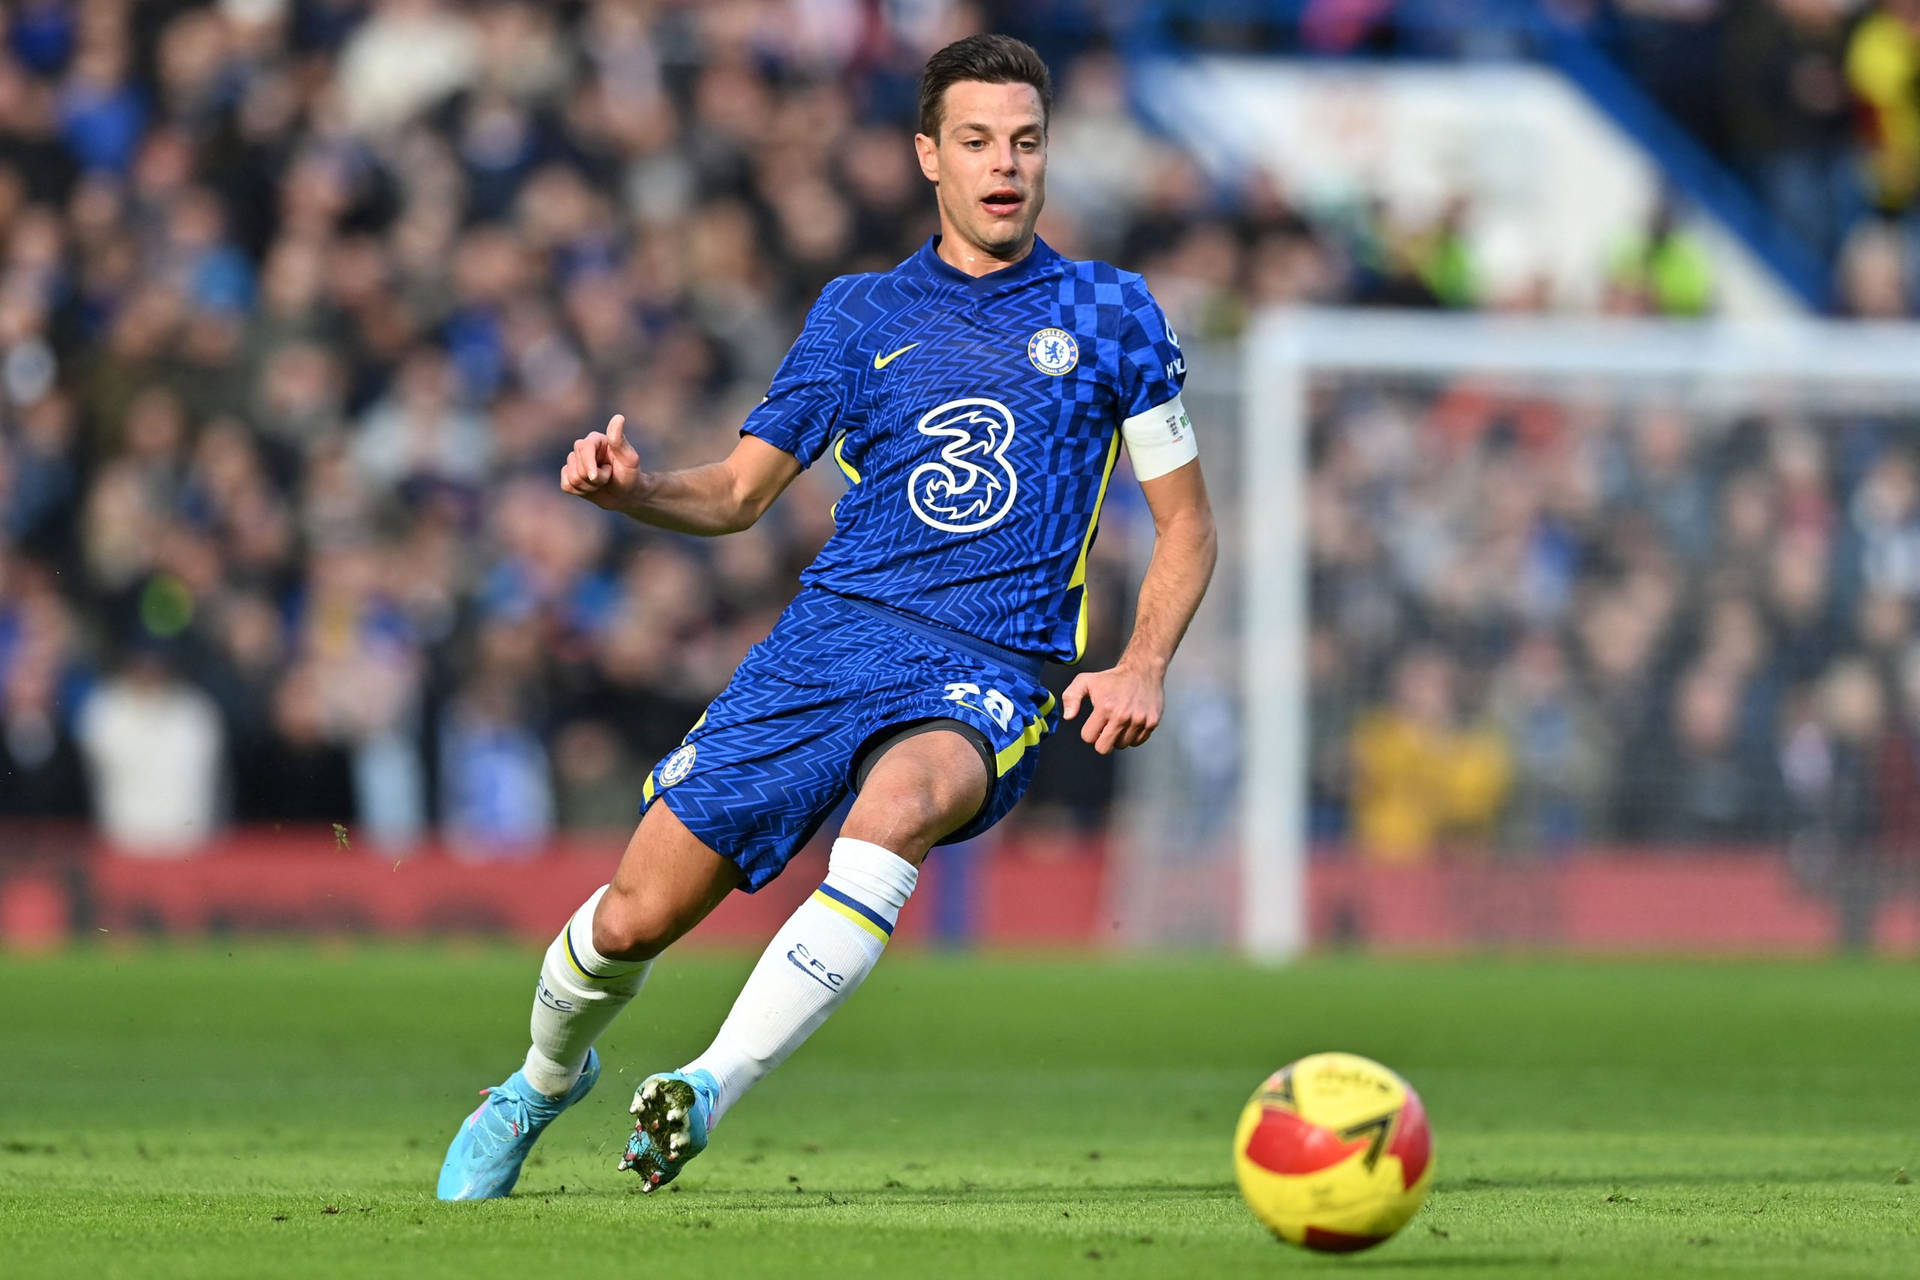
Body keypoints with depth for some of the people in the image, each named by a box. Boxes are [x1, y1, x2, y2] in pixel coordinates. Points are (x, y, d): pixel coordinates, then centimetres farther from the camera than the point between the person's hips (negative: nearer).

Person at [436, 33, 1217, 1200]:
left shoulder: (1108, 314, 9)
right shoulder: (861, 315, 15)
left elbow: (1186, 523, 12)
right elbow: (740, 492, 16)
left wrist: (1145, 666, -6)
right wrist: (631, 488, -6)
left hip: (988, 673, -3)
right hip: (829, 636, 3)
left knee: (896, 807, -39)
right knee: (635, 918, -5)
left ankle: (710, 1091, -43)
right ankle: (544, 1082, 29)